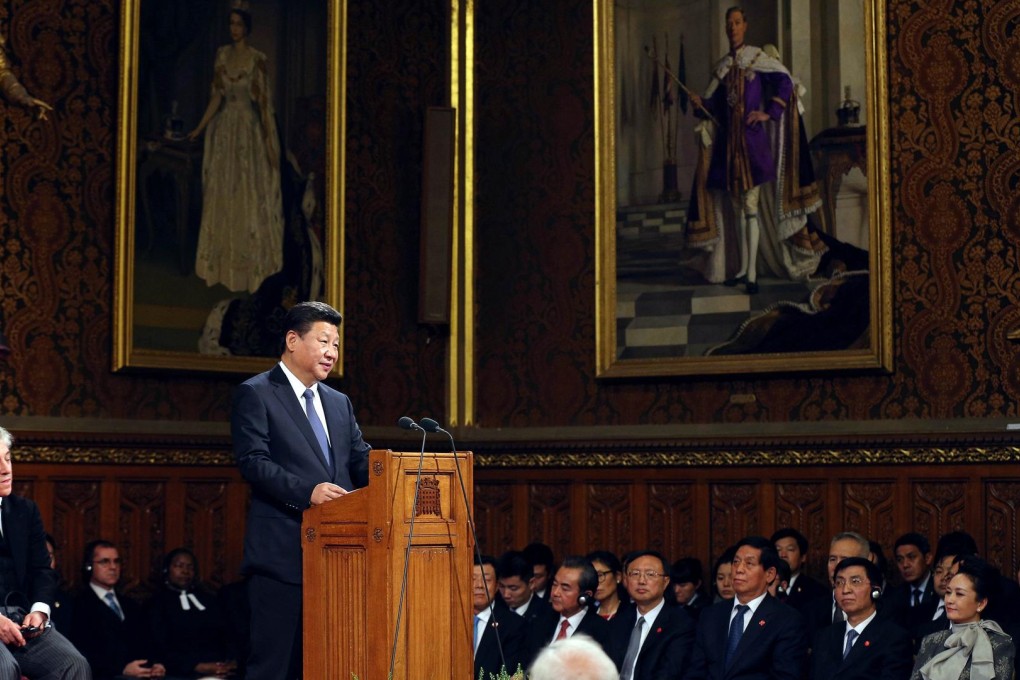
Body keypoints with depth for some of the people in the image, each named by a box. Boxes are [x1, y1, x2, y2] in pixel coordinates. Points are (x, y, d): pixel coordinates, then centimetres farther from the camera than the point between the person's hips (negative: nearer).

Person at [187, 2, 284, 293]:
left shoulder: (258, 59, -7)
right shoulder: (222, 54, 5)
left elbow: (265, 102, -6)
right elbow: (217, 96, 7)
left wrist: (270, 141, -8)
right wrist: (199, 128, 2)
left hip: (249, 131, -4)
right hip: (223, 130, 4)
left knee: (249, 196, 0)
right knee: (221, 196, 7)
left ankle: (250, 262, 10)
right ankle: (223, 260, 15)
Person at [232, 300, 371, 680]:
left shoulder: (339, 403, 20)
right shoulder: (255, 395, -1)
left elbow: (360, 461, 14)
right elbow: (253, 462, -12)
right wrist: (307, 492, -25)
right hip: (282, 552, -7)